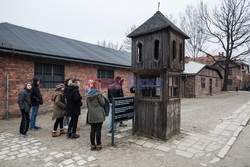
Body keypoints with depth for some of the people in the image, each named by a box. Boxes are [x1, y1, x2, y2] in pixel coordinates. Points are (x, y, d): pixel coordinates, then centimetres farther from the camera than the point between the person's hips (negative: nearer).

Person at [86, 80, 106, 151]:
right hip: (98, 115, -6)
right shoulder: (98, 93, -12)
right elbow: (103, 103, -8)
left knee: (92, 130, 11)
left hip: (91, 115, 6)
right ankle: (98, 145, 12)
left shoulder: (88, 94, 7)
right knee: (98, 130, 3)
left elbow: (87, 105, 15)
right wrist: (102, 97, 7)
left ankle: (93, 145, 20)